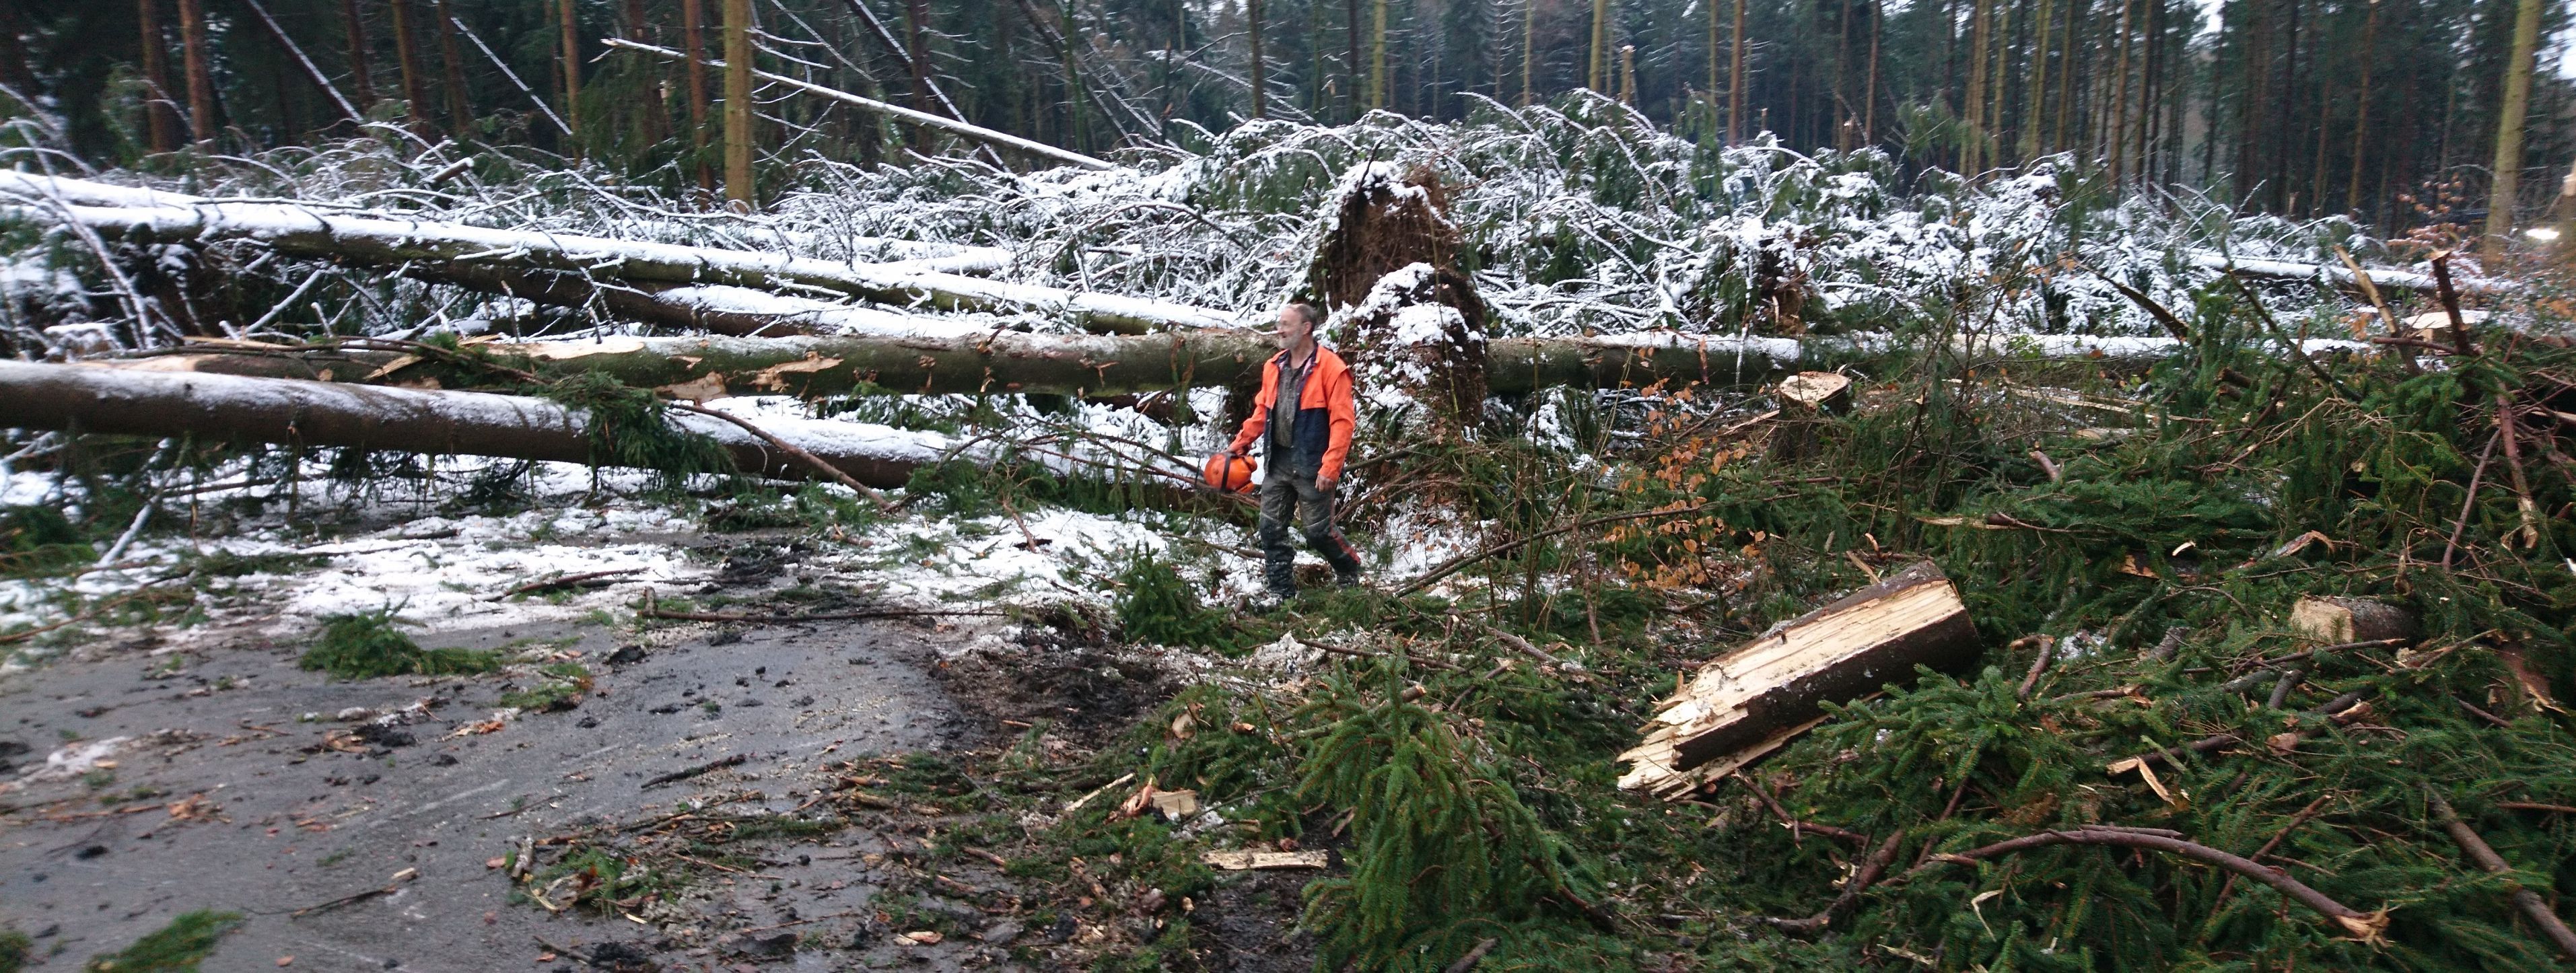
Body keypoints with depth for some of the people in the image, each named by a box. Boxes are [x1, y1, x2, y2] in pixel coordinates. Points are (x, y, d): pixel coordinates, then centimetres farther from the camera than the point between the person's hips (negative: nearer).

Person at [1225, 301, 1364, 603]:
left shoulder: (1331, 368, -13)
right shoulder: (1274, 367, 8)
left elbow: (1342, 422, -16)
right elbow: (1261, 412, 16)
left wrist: (1330, 467, -21)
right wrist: (1239, 445, 11)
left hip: (1311, 466, -6)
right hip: (1277, 462, 6)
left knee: (1317, 531, 2)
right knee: (1271, 528, 6)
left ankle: (1349, 570, 29)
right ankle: (1281, 592, 17)